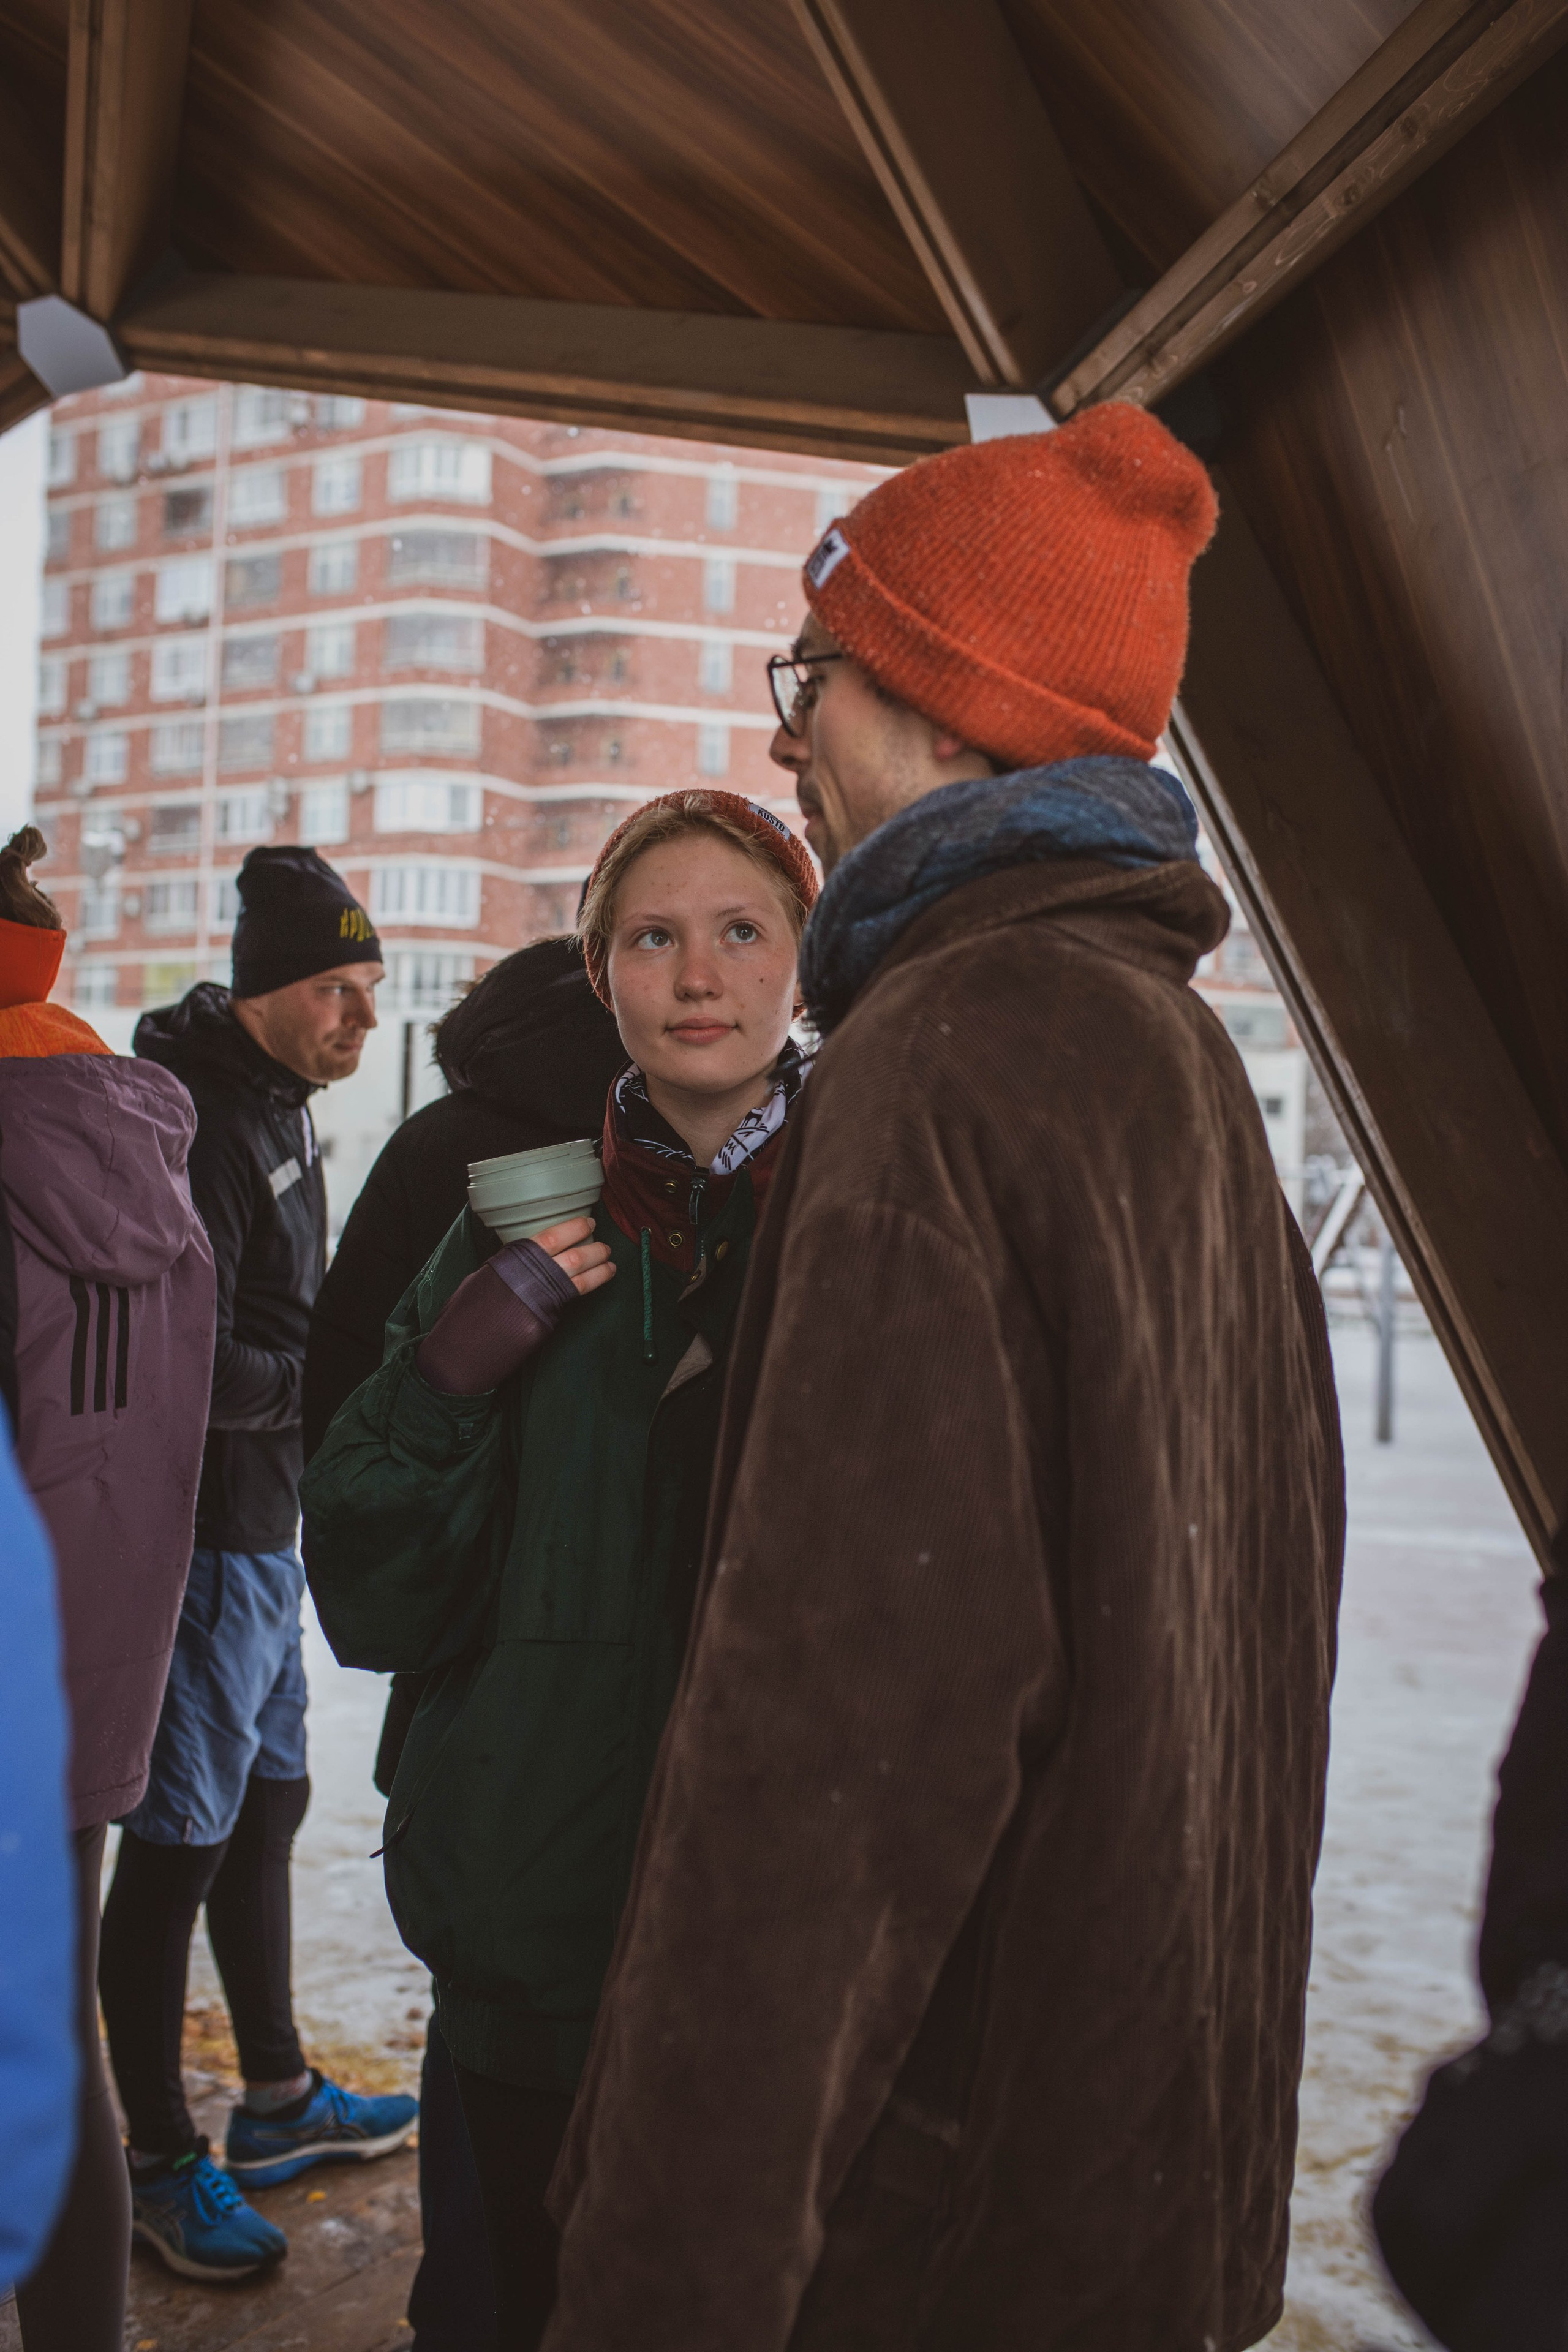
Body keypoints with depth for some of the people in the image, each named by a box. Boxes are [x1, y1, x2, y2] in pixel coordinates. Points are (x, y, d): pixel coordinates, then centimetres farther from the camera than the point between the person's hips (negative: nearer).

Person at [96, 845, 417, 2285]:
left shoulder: (276, 1106, 13)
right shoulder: (201, 1122, -19)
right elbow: (193, 1369, -24)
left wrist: (307, 1368, 6)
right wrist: (317, 1380, -14)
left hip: (265, 1527, 10)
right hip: (207, 1532, -10)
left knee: (268, 1803, 18)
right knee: (180, 1843, 1)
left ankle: (279, 2103, 34)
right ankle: (163, 2164, 16)